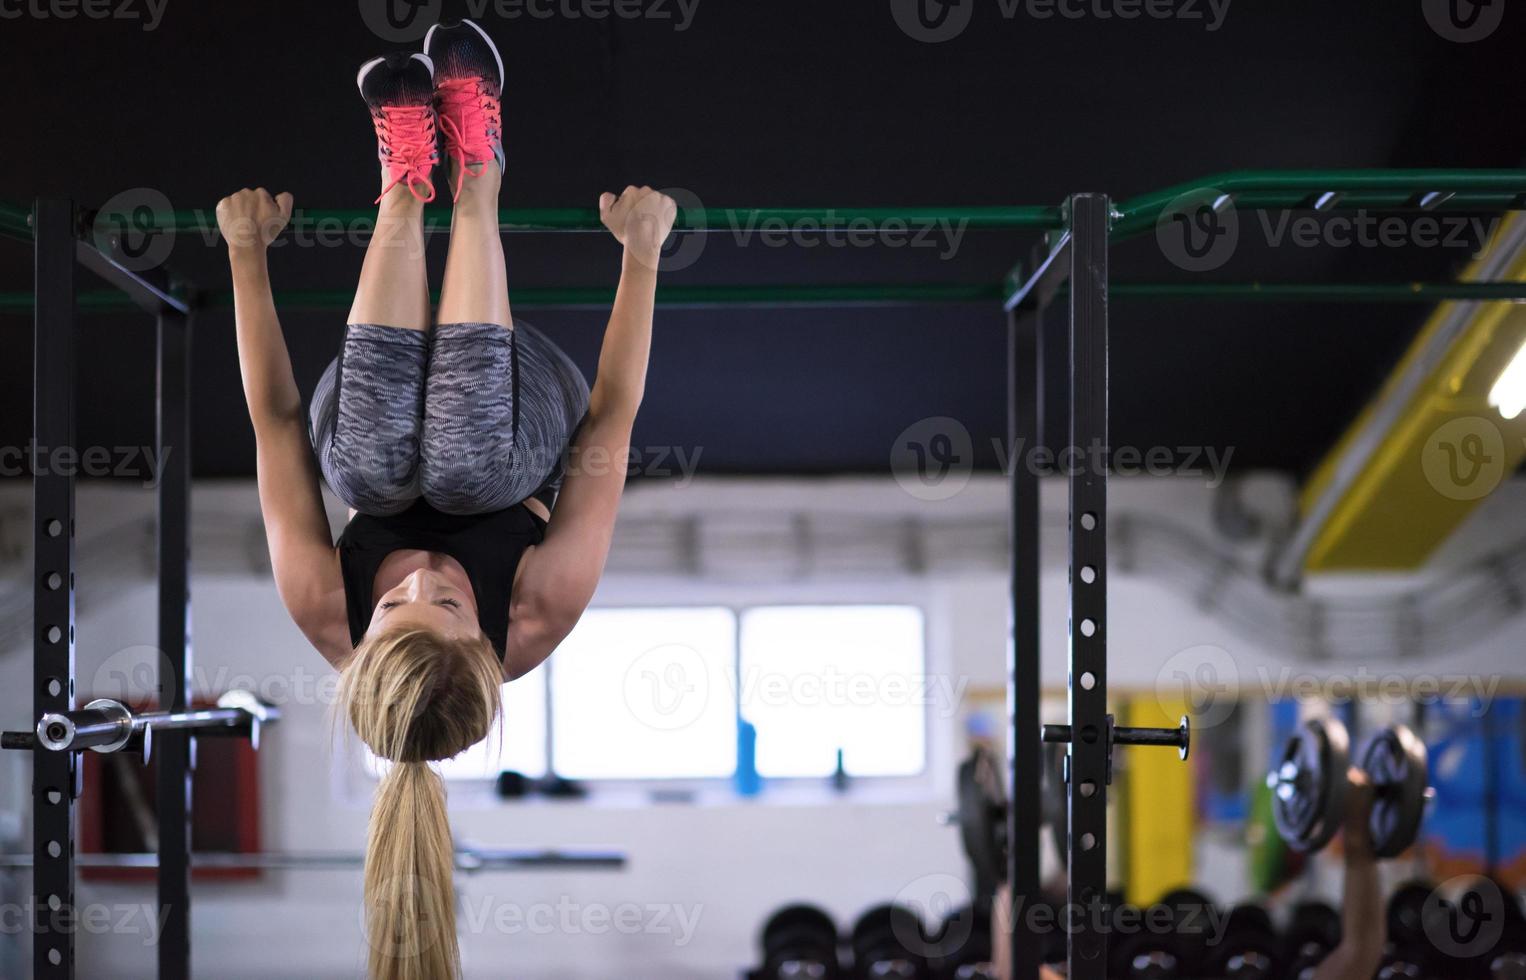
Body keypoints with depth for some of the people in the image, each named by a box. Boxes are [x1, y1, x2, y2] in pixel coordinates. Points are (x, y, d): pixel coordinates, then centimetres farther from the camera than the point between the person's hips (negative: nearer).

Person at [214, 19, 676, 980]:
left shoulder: (331, 622, -35)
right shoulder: (537, 621, -37)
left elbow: (277, 419, -30)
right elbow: (612, 422, -32)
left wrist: (248, 254, -26)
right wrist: (642, 253, -30)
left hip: (381, 481, 1)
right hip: (502, 479, 0)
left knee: (379, 438, -37)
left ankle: (407, 181, -18)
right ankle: (474, 177, -16)